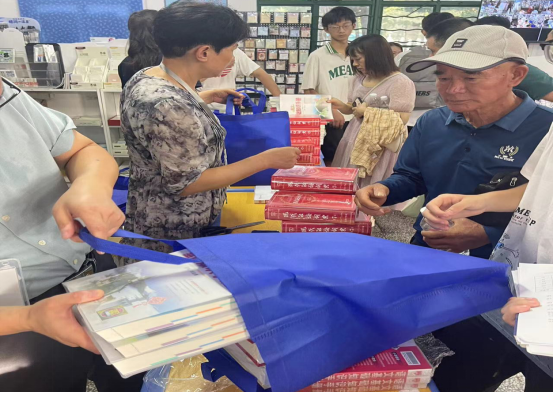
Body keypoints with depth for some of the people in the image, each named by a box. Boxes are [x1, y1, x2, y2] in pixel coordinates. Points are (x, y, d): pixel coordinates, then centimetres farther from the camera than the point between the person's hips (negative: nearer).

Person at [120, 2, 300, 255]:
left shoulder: (148, 78, -2)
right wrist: (266, 160, -23)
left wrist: (207, 97, 17)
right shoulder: (167, 106, -31)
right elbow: (187, 183, -27)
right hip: (172, 237, -9)